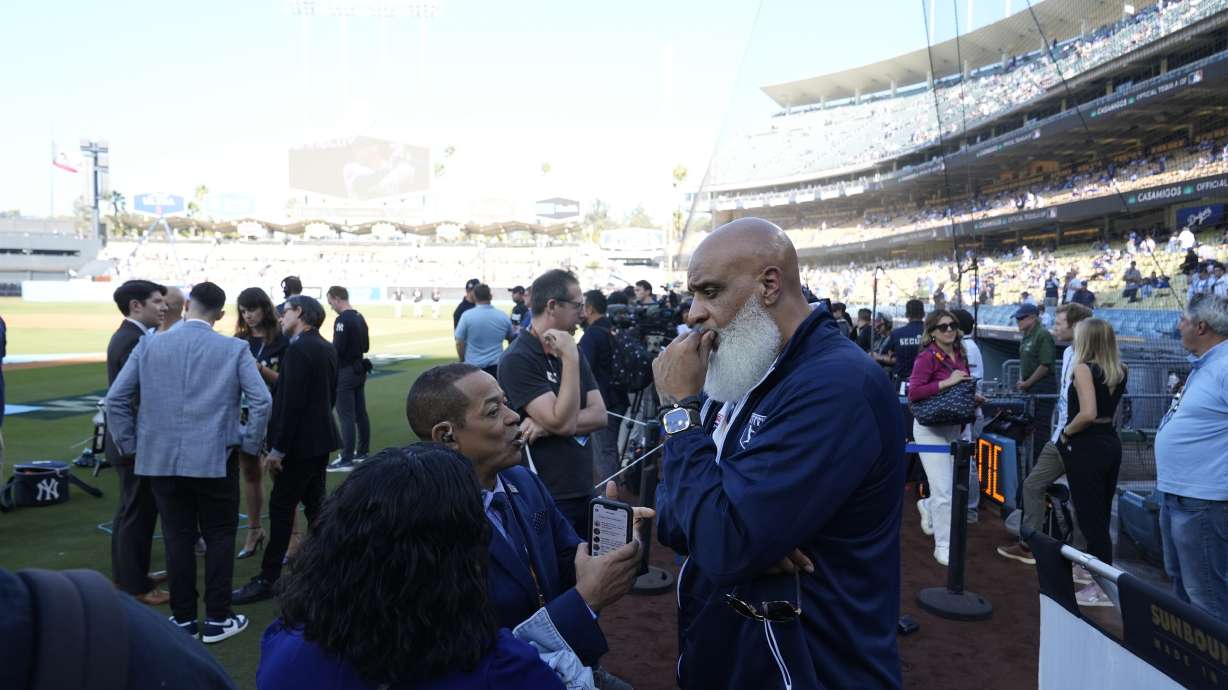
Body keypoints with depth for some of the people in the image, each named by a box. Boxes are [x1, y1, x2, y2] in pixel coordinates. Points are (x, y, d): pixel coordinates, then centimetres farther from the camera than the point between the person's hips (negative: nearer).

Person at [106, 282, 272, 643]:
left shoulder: (149, 345, 1)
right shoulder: (234, 349, -6)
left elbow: (115, 399, 2)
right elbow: (262, 400, -12)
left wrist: (129, 444, 12)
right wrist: (250, 444, 0)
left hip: (161, 458, 3)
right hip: (215, 459, -2)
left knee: (177, 538, 10)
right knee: (219, 537, 8)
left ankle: (183, 619, 19)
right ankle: (217, 619, 14)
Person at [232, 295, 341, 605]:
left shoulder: (298, 349, -18)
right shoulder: (327, 349, 9)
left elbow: (292, 402, -22)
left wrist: (278, 449, -18)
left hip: (301, 442, -9)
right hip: (320, 437, 9)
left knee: (281, 508, -2)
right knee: (315, 503, 15)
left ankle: (267, 580, 5)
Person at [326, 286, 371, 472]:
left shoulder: (342, 320, -17)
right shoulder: (360, 318, 10)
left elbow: (337, 349, -21)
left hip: (345, 372, -9)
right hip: (359, 370, 9)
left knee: (346, 416, -6)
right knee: (361, 413, 14)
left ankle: (346, 460, -3)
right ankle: (362, 452, 24)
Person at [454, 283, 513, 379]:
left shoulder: (467, 316, -8)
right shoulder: (503, 316, 1)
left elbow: (459, 343, -4)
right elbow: (510, 337, 19)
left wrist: (463, 360, 12)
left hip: (473, 366, -2)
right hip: (496, 366, 2)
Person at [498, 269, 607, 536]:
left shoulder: (570, 352, 7)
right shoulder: (518, 360, -17)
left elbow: (599, 415, -1)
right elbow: (563, 423, -23)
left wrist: (548, 425, -17)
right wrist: (571, 360, -23)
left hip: (583, 492, 7)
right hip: (545, 499, -7)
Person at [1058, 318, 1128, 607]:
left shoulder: (1083, 368, -17)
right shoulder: (1120, 371, 5)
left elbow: (1088, 413, -27)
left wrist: (1066, 433, -12)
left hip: (1086, 447, -8)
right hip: (1110, 443, 8)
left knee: (1090, 517, 1)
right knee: (1101, 514, 19)